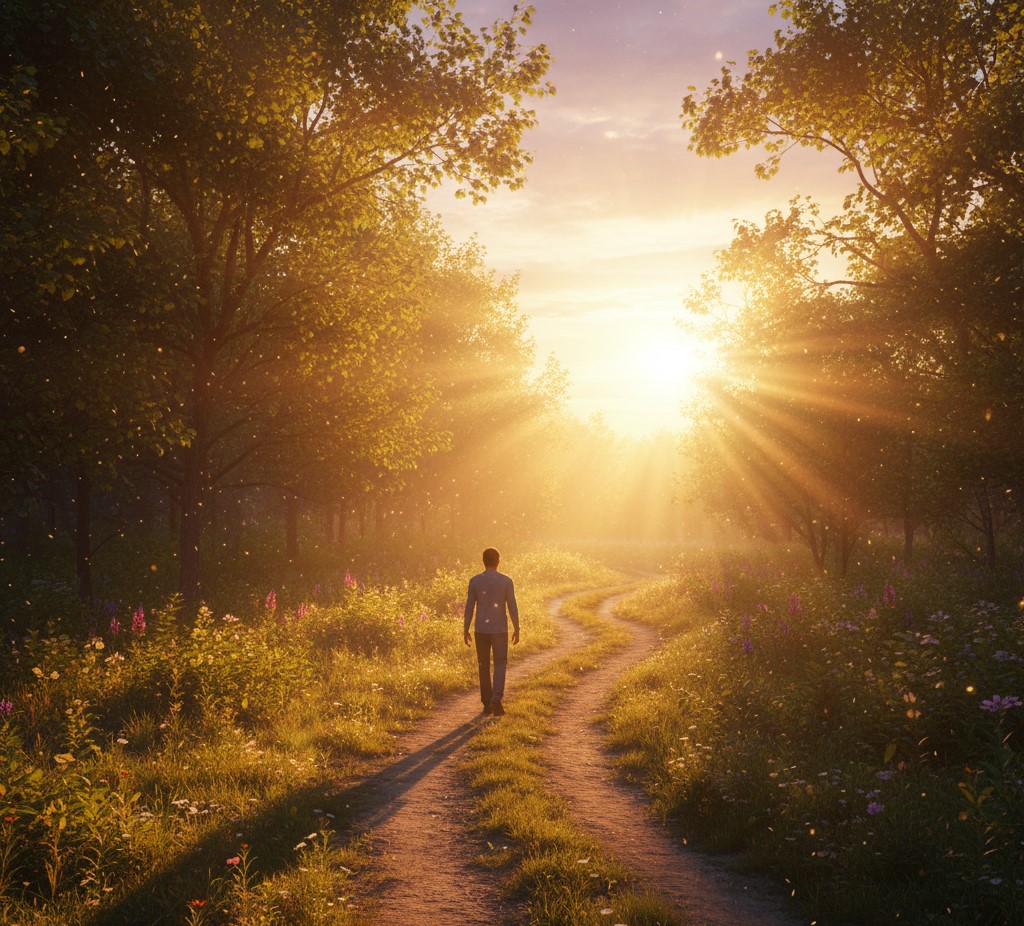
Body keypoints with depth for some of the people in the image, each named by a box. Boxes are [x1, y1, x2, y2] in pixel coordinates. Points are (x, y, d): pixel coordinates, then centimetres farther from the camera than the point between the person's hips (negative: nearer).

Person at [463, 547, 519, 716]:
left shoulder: (474, 581, -4)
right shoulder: (506, 581, -7)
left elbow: (469, 607, -3)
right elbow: (512, 607, -6)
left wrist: (466, 630, 5)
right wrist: (516, 629, 3)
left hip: (481, 630, 1)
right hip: (500, 630, -1)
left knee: (484, 666, 11)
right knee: (500, 664, 4)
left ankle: (487, 703, 14)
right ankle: (496, 698, -17)